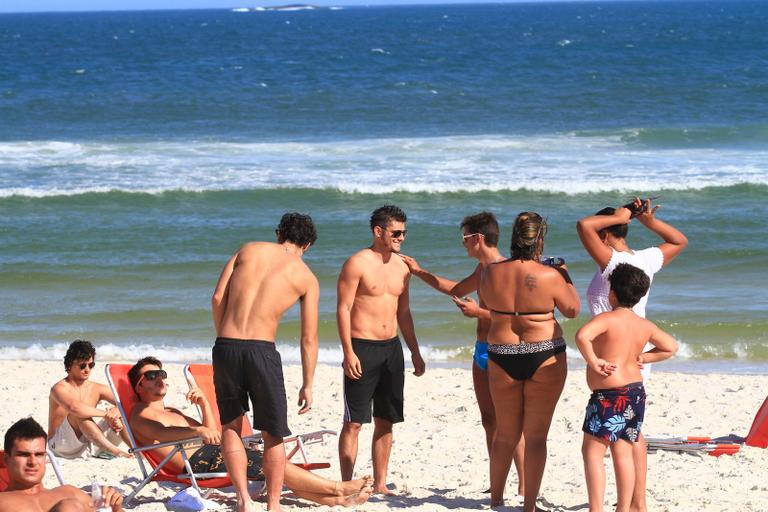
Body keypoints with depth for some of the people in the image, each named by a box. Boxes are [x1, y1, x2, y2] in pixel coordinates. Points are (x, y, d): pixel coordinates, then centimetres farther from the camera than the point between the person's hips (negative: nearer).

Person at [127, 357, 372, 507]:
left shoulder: (172, 412, 33)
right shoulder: (140, 414, 5)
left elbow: (212, 434, 30)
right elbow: (160, 433, -19)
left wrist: (204, 403, 13)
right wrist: (198, 431, -37)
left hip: (211, 453, 9)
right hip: (195, 461, -9)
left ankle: (336, 498, -19)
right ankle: (338, 488, -18)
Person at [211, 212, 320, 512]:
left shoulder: (248, 250, 12)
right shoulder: (307, 278, 7)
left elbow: (218, 299, 4)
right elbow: (309, 338, 6)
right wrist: (308, 385, 12)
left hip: (226, 346, 2)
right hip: (262, 351, -2)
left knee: (231, 426, 18)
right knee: (273, 434, 14)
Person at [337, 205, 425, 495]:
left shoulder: (401, 267, 12)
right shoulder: (357, 264, -9)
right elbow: (343, 309, -12)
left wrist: (415, 352, 17)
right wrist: (348, 353, -18)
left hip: (391, 348, 7)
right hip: (362, 348, -7)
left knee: (385, 421, 8)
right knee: (354, 422, -6)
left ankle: (380, 484, 15)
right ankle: (347, 485, -3)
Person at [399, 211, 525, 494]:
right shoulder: (483, 269, 13)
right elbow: (456, 289, 32)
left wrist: (478, 312, -22)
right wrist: (420, 272, 32)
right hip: (482, 352, 10)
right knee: (489, 421, 11)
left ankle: (524, 488, -8)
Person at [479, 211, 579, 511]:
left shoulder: (491, 273, -6)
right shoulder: (550, 276, -16)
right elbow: (572, 310, 0)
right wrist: (565, 277, 13)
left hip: (502, 359, 3)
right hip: (544, 360, -3)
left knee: (505, 434, 18)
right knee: (536, 436, 6)